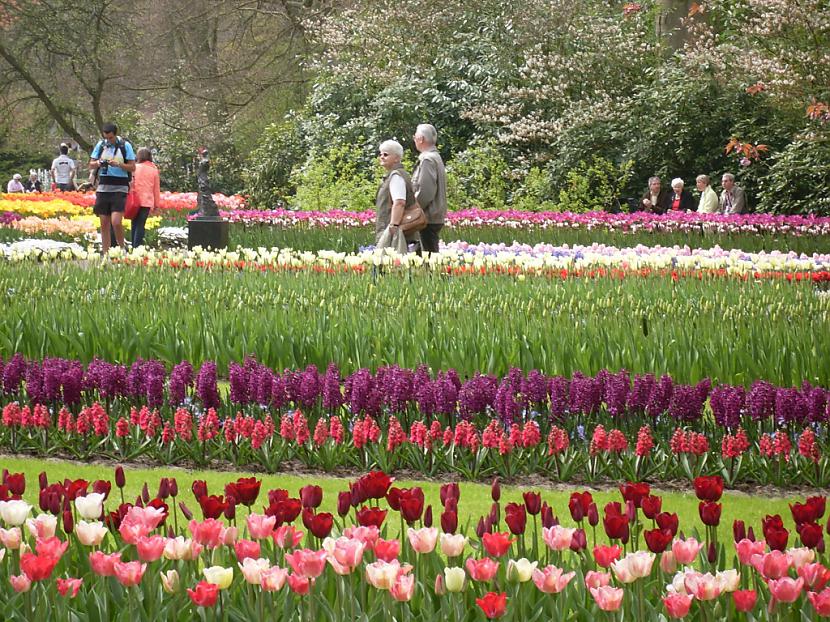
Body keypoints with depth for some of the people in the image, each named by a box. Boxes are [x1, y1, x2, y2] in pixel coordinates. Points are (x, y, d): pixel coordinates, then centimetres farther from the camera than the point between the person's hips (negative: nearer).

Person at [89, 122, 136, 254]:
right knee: (104, 224, 4)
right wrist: (98, 163, -10)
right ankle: (105, 253, 8)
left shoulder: (125, 145, -1)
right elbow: (91, 165, 12)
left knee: (116, 222, -16)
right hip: (103, 187, 4)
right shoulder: (100, 145, 9)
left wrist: (118, 164, -18)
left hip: (119, 188, -4)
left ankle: (122, 249, 3)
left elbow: (132, 167, -2)